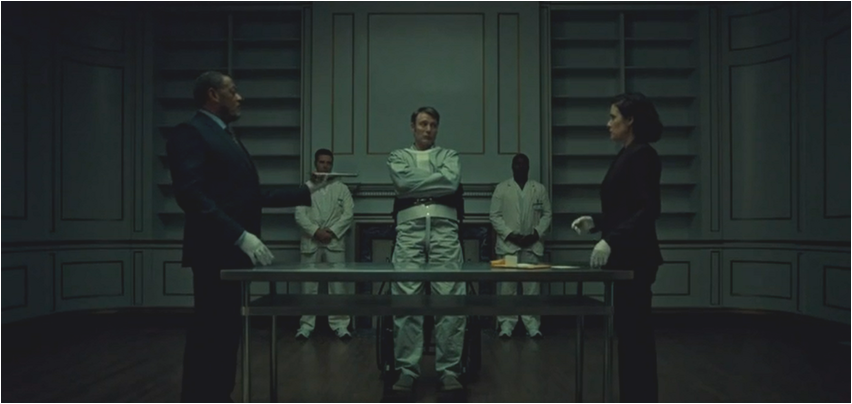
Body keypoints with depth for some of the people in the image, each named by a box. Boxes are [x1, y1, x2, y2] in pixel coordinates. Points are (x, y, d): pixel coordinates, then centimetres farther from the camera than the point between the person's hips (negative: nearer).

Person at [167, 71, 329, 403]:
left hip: (234, 252, 9)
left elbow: (253, 197, 18)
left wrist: (307, 191, 18)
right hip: (214, 252, -9)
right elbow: (192, 196, -20)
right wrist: (241, 236, -25)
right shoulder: (190, 133, -8)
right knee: (209, 334, -5)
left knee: (226, 333, 13)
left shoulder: (228, 137, 20)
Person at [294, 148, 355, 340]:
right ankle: (306, 323, 7)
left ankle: (340, 323, 3)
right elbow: (300, 215, 0)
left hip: (334, 241, 0)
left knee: (338, 284, -2)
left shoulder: (341, 188, 11)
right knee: (309, 284, 1)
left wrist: (332, 231, -10)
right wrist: (315, 231, -14)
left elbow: (348, 214, 2)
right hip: (311, 242, 0)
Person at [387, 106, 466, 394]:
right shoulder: (397, 157, 20)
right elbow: (403, 183, -2)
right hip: (409, 229, 0)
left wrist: (417, 181, 2)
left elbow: (451, 182, -2)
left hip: (444, 229, 0)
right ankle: (407, 370, 1)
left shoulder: (449, 155, 21)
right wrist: (435, 179, 1)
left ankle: (449, 370, 0)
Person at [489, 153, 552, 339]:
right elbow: (495, 216, 0)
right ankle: (506, 324, 3)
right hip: (508, 244, -1)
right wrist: (510, 235, -10)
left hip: (532, 244, 1)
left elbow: (547, 214, 8)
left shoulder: (539, 188, 10)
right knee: (507, 285, -2)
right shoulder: (501, 188, 5)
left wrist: (536, 234, -6)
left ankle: (533, 324, 6)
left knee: (532, 285, 1)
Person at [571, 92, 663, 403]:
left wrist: (611, 241, -26)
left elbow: (648, 210, -21)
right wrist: (595, 222, 9)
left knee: (635, 332, -3)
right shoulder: (626, 155, 15)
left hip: (635, 258, -10)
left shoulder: (643, 155, -14)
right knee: (628, 330, 13)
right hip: (624, 257, 10)